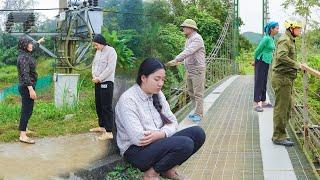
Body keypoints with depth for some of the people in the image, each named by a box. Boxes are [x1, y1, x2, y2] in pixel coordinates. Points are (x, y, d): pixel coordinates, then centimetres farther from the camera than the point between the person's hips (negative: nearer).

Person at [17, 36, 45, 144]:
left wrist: (39, 42, 51)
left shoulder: (26, 54, 9)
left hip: (26, 87, 10)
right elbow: (25, 74, -27)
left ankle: (23, 129, 34)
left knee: (26, 110, 20)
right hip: (27, 87, -10)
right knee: (27, 110, -9)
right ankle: (23, 135, -8)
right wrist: (31, 89, -31)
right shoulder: (24, 57, -19)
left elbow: (33, 48, 34)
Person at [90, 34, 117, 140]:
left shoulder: (111, 51, -11)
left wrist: (99, 78, -15)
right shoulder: (98, 52, 15)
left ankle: (109, 132, -9)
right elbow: (94, 64, 18)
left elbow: (110, 68, -18)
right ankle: (102, 126, 28)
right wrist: (94, 75, -1)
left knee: (107, 107, -9)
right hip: (98, 82, 8)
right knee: (99, 106, 14)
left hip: (107, 82, -8)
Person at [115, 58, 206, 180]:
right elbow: (138, 138, -25)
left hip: (159, 142, 8)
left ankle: (168, 168, 5)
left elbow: (173, 122, 3)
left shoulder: (157, 94, 6)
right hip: (136, 151, -7)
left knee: (198, 133, -9)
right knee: (185, 143, -27)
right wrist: (164, 133, -13)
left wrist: (159, 134, -18)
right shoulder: (128, 100, -18)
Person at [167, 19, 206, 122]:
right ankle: (198, 111, 24)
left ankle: (199, 114, 3)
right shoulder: (189, 39, 16)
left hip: (198, 70, -10)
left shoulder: (197, 38, -15)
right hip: (189, 70, 10)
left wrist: (176, 60, -34)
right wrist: (177, 61, 10)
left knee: (198, 93, -4)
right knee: (190, 92, 13)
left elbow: (188, 51, -27)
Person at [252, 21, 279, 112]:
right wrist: (256, 61, 4)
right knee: (259, 83, -7)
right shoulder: (266, 38, -17)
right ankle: (256, 104, -4)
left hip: (266, 63, 9)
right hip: (261, 62, -9)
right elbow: (258, 50, -11)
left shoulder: (272, 38, 12)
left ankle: (263, 102, 20)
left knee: (264, 83, 13)